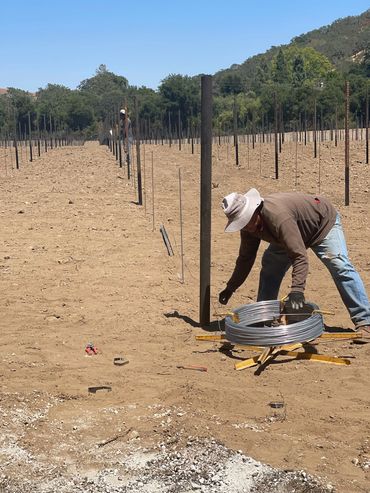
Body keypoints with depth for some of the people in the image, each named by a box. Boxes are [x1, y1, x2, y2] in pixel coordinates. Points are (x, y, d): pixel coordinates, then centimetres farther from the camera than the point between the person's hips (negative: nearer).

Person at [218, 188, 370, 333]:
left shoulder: (278, 217, -44)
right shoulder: (249, 225, -17)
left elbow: (300, 256, -47)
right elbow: (245, 258, -3)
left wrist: (297, 290, -53)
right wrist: (230, 287, -1)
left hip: (323, 223, -8)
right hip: (297, 233, 8)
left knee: (340, 266, -23)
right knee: (269, 267, -2)